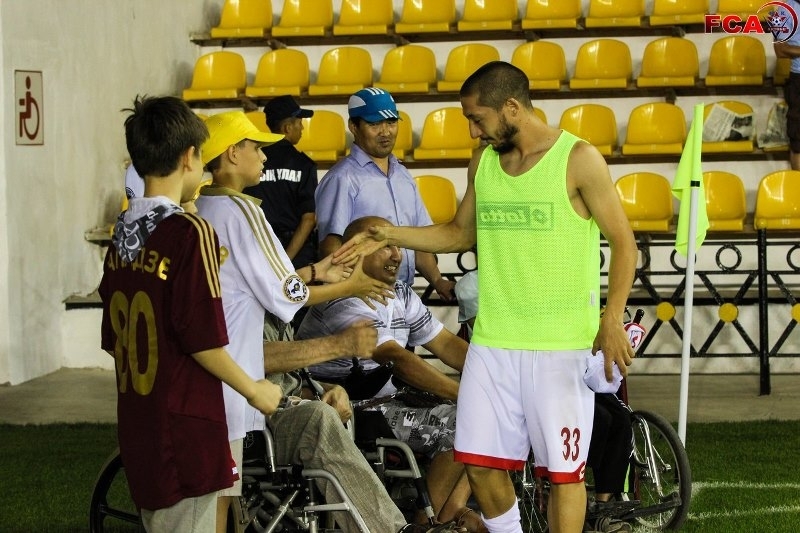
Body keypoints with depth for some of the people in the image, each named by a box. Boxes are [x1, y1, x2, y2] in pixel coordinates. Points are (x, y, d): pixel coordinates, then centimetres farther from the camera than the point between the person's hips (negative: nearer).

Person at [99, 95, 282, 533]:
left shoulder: (121, 235, 7)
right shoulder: (191, 233, -16)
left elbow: (114, 340, 12)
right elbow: (203, 340, -18)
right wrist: (255, 391, -5)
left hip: (136, 426, 8)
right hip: (185, 427, -8)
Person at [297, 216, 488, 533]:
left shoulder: (401, 295, 14)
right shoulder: (343, 301, -18)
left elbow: (446, 344, 11)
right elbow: (397, 359, -26)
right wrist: (464, 393, -28)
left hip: (388, 401, 10)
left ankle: (454, 508, -4)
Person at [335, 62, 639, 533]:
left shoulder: (578, 160, -7)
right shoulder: (483, 163, 9)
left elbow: (623, 241, -6)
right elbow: (461, 233, 23)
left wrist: (612, 318, -17)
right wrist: (390, 236, 11)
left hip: (561, 346, -5)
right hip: (493, 340, 5)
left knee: (563, 469, 1)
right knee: (481, 462, 6)